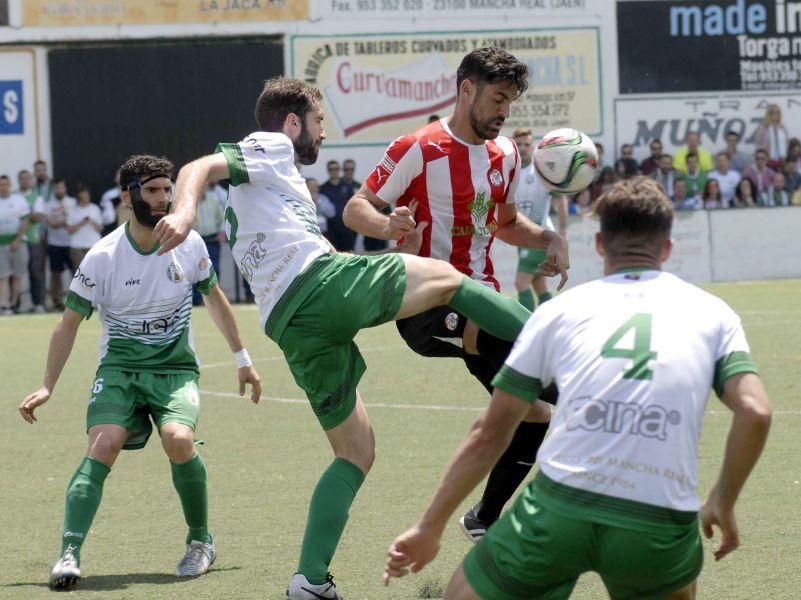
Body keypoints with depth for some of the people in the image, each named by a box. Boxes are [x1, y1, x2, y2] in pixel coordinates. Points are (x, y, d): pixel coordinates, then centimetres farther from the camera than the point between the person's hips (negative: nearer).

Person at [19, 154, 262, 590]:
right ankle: (69, 552, -28)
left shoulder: (189, 245, -3)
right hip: (119, 369, -1)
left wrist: (242, 358, 20)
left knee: (178, 440, -27)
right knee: (103, 446, -25)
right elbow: (69, 323, 1)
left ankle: (200, 542, -5)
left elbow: (215, 299, 15)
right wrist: (47, 386, -2)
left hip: (176, 369, 1)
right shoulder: (102, 258, -10)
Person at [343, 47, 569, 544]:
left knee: (534, 417, 6)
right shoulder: (418, 149, -9)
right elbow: (356, 208, -8)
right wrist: (388, 226, -30)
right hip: (426, 308, -7)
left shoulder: (506, 154, 12)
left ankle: (485, 522, 23)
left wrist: (548, 239, 7)